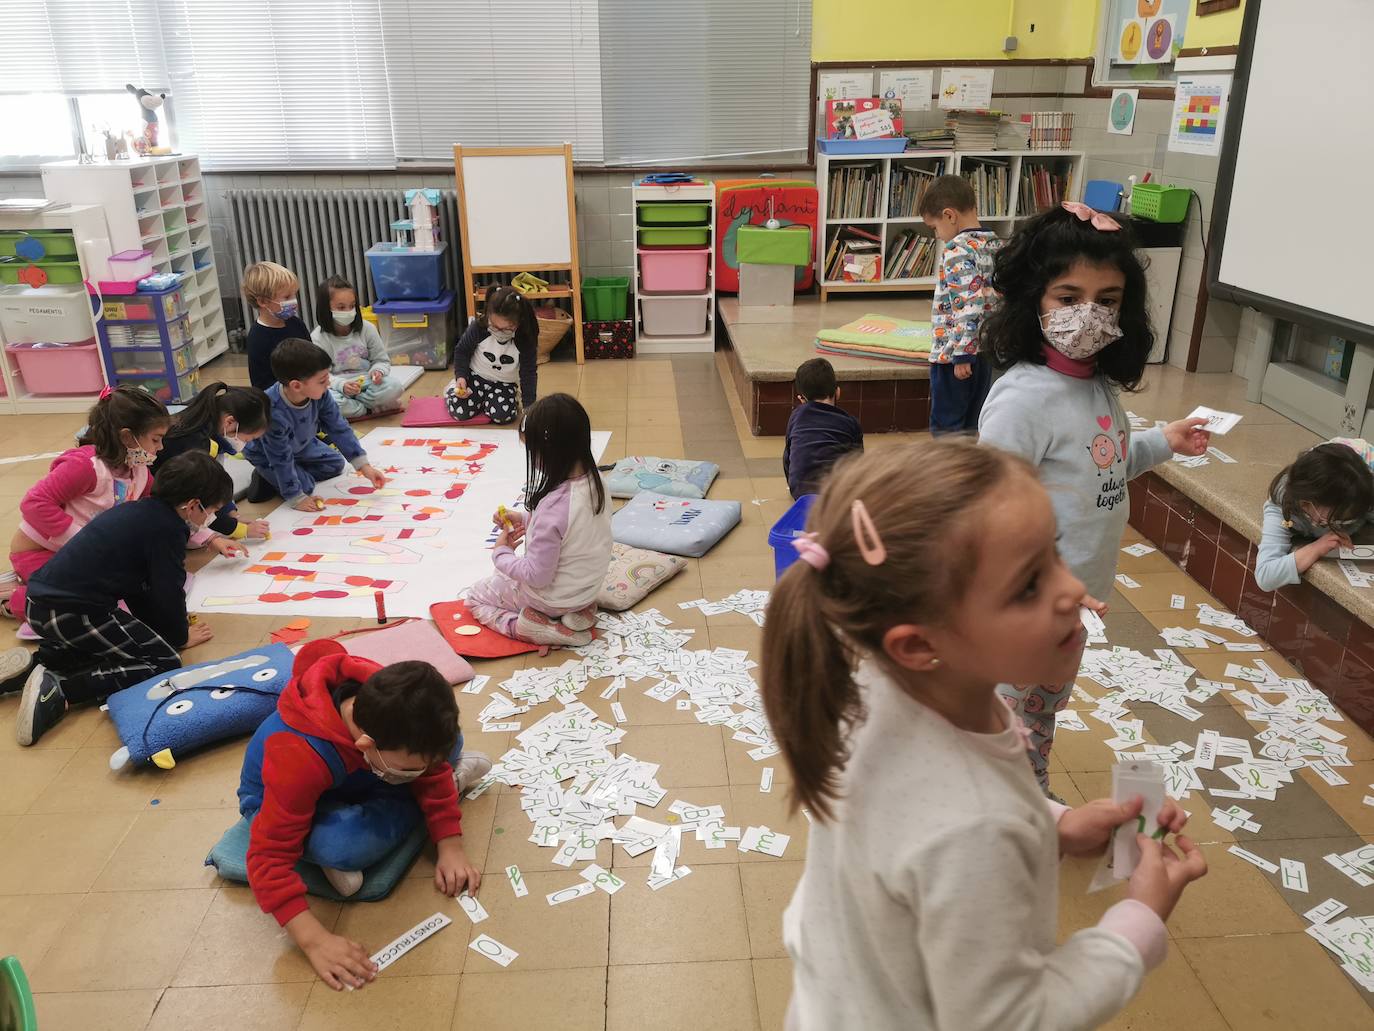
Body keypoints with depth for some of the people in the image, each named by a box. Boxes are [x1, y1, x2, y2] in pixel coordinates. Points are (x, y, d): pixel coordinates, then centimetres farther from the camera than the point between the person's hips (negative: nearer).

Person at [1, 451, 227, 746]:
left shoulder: (139, 509, 17)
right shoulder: (167, 528, -11)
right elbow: (168, 591, -7)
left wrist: (159, 626, 28)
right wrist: (179, 636, 11)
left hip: (41, 602, 10)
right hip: (74, 614, -9)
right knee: (165, 663, -5)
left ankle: (36, 663, 12)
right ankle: (58, 688, -15)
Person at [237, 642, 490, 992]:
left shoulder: (388, 708, -29)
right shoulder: (299, 757, -44)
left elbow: (432, 767, -13)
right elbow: (269, 858, -38)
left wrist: (451, 847, -21)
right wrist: (314, 940, -44)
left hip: (357, 777, 4)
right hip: (278, 799, -4)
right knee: (344, 846, -36)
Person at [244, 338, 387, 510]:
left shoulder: (320, 394, -29)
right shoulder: (273, 413, -45)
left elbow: (338, 428, -17)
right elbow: (281, 459, -34)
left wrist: (364, 465, -19)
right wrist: (297, 498, -27)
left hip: (300, 445, 6)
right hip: (267, 455, -6)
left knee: (336, 463, 9)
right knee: (304, 486, -15)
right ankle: (265, 477, 9)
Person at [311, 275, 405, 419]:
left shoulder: (367, 328, 0)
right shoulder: (318, 338, -7)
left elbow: (382, 360, 6)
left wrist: (377, 371, -19)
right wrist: (342, 385, -31)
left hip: (366, 382, 2)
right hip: (337, 385, -2)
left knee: (393, 386, -29)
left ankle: (352, 405, -15)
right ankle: (370, 409, -17)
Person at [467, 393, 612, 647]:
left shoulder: (554, 506, -36)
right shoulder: (594, 481, -11)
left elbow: (537, 576, -27)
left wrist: (501, 553, -11)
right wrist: (525, 521, 4)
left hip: (553, 597, -7)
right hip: (589, 586, 7)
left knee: (475, 596, 17)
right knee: (501, 576, 32)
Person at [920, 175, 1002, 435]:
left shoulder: (958, 250, -17)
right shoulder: (996, 244, 8)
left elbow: (968, 306, -24)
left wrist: (961, 355, -21)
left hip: (955, 352, -8)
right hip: (985, 349, 8)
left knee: (946, 428, 2)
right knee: (972, 426, 16)